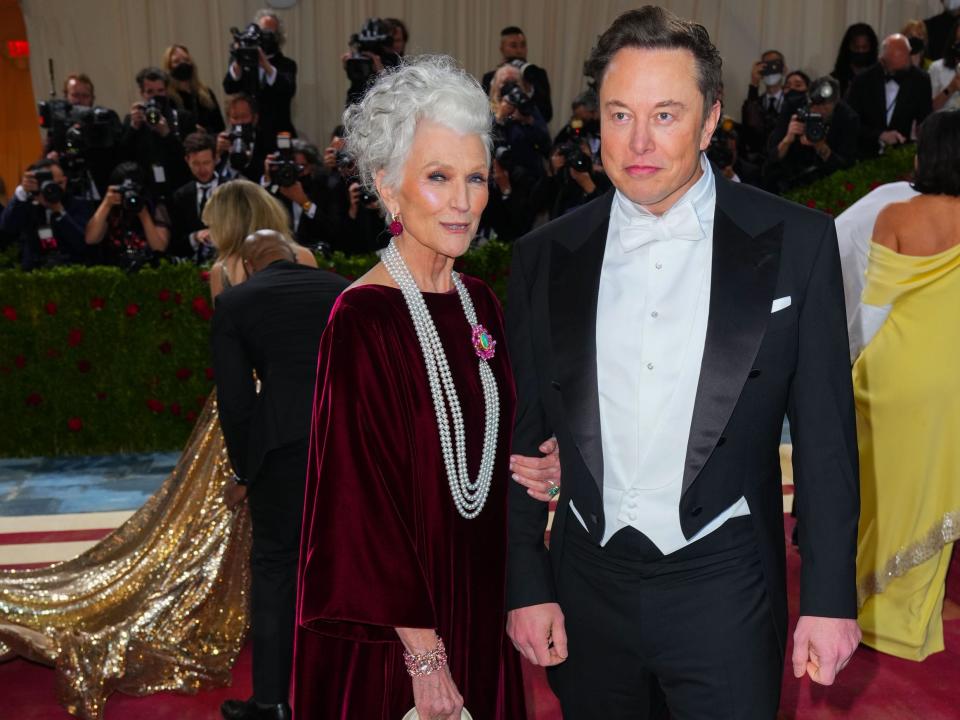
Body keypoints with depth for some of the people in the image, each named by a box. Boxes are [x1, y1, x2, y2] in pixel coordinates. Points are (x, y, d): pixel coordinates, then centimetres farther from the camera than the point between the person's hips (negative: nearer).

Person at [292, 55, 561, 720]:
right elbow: (364, 498, -18)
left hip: (480, 604, 7)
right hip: (398, 635, -6)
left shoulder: (480, 303, 1)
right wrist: (424, 655, -17)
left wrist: (539, 467, -5)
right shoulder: (364, 322, -19)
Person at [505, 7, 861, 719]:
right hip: (588, 580, 3)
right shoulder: (545, 257, 0)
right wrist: (526, 585, 3)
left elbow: (826, 436, -2)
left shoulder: (797, 242, -5)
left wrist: (831, 598, -3)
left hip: (724, 583, -2)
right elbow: (523, 435, 5)